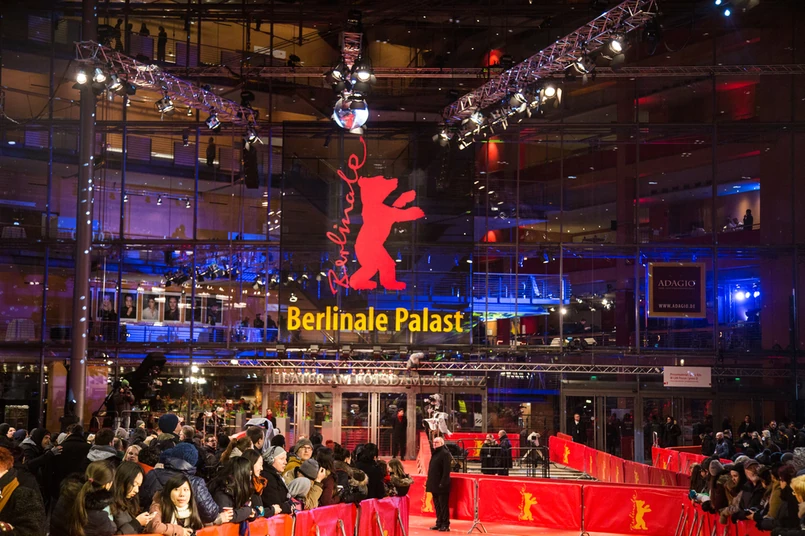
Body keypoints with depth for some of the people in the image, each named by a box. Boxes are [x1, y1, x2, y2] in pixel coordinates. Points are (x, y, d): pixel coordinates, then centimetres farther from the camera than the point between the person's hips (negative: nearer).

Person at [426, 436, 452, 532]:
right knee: (437, 505, 13)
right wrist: (429, 482, 16)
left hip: (441, 485, -9)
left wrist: (443, 483, -23)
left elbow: (446, 470, -18)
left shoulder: (445, 454, -11)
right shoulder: (434, 453, 16)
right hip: (434, 484, 9)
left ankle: (445, 525, 1)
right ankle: (439, 523, 19)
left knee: (443, 505, -4)